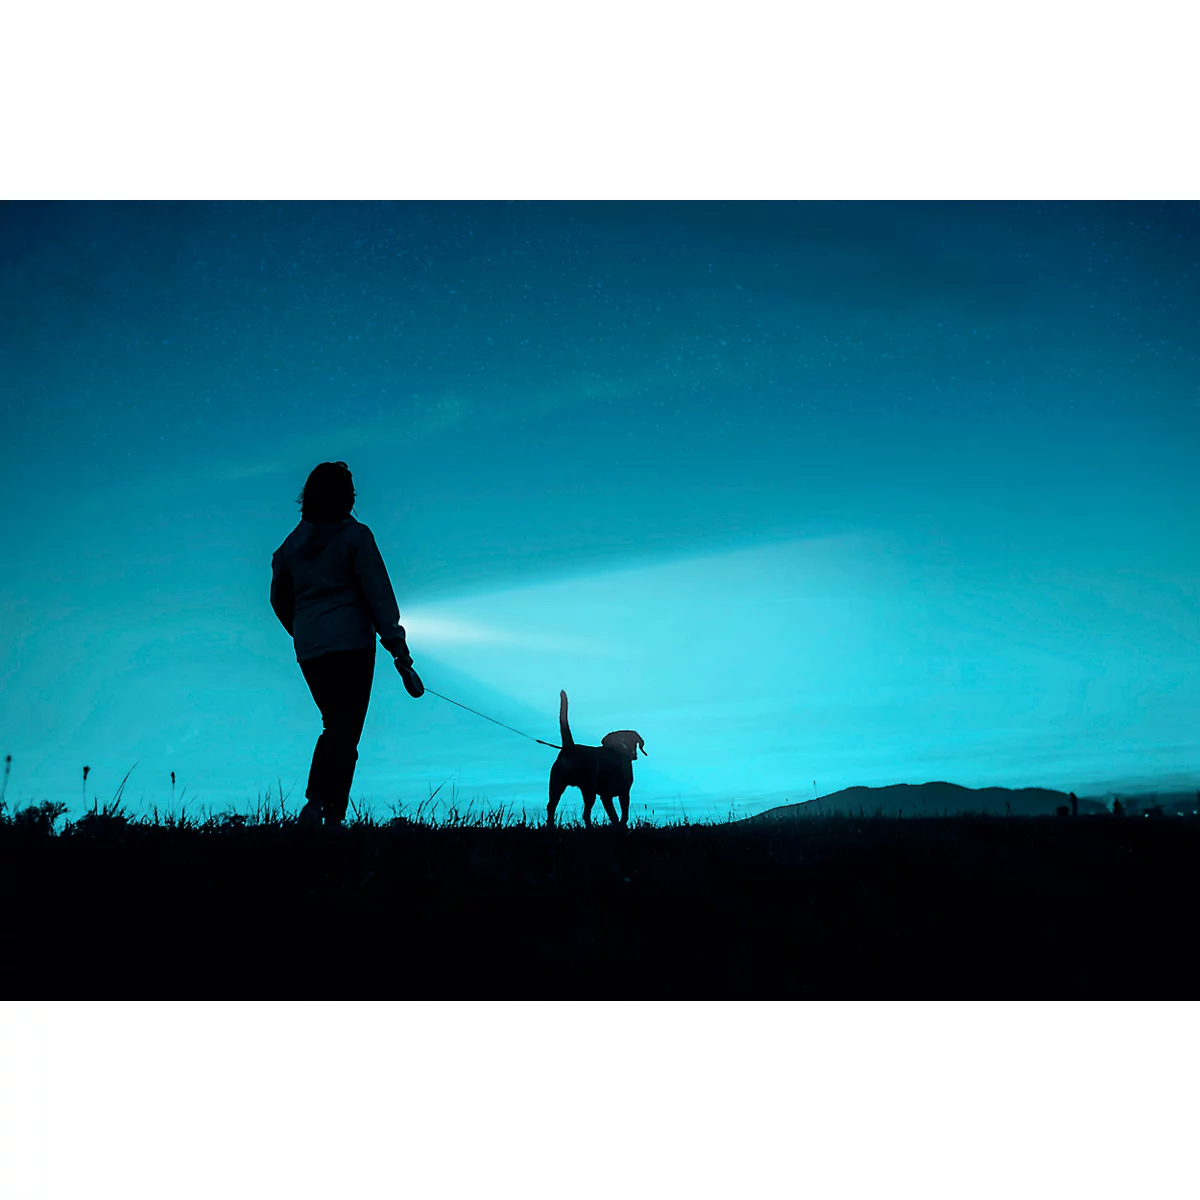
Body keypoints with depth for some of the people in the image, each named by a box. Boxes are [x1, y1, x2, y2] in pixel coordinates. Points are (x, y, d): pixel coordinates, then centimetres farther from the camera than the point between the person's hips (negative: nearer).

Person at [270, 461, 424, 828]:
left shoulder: (293, 542, 11)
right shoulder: (355, 536, -5)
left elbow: (279, 598, 20)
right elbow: (379, 595, -9)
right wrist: (399, 650, -10)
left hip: (308, 651, 5)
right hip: (351, 645, -5)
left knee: (333, 727, 18)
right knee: (346, 733, 0)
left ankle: (314, 801, 7)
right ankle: (333, 816, -4)